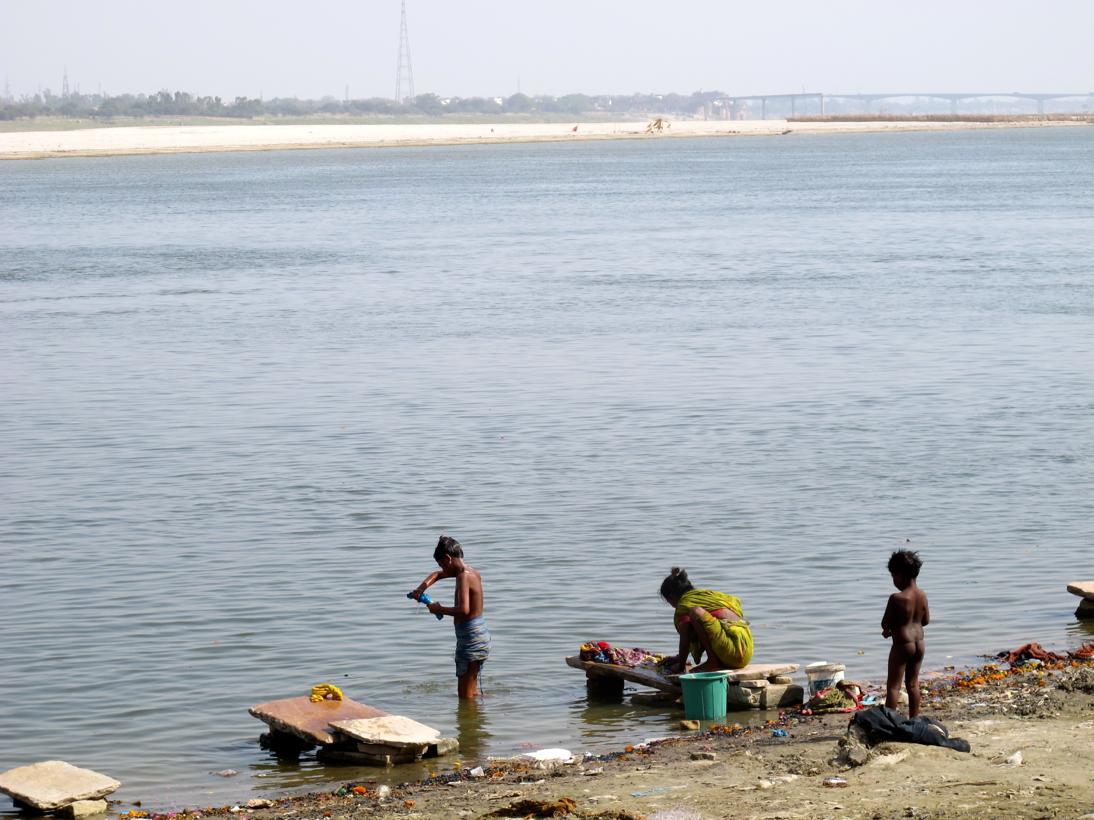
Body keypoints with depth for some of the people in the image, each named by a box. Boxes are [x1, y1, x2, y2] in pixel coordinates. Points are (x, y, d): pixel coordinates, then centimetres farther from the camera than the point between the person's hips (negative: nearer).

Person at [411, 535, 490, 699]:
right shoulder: (471, 572, 13)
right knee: (471, 692, 19)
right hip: (479, 635, 10)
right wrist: (422, 588, 11)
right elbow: (437, 575, 29)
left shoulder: (463, 576, -17)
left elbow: (463, 610, -31)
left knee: (465, 696, -7)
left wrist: (439, 609, -16)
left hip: (471, 638, -10)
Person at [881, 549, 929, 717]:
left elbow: (885, 624, -14)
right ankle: (913, 720, 20)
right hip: (919, 643, 7)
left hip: (902, 645, -7)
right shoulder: (922, 595, 1)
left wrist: (889, 629, 8)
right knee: (913, 684, 16)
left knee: (893, 686, -1)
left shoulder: (896, 598, -20)